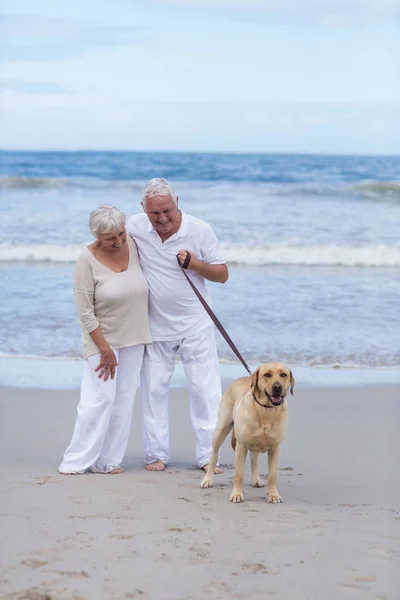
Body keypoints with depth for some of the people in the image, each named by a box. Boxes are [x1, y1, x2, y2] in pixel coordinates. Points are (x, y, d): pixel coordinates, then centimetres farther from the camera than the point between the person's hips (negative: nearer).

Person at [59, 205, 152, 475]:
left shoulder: (134, 244, -3)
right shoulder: (88, 260, -16)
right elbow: (85, 312, -14)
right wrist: (104, 349, -14)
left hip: (134, 338, 5)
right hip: (102, 338, -5)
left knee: (124, 400, 4)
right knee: (99, 399, -10)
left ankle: (108, 460, 10)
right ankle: (76, 461, -1)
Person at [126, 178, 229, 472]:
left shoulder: (200, 230, -12)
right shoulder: (135, 226, -7)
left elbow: (223, 274, -6)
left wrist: (196, 264, -23)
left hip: (195, 324, -2)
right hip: (155, 325, 2)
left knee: (206, 389, -2)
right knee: (154, 389, 5)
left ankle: (209, 455, 3)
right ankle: (157, 454, 15)